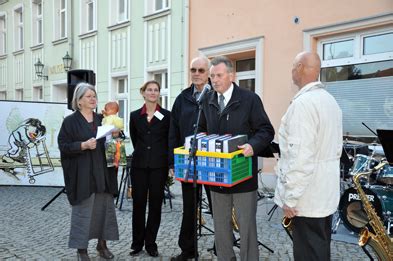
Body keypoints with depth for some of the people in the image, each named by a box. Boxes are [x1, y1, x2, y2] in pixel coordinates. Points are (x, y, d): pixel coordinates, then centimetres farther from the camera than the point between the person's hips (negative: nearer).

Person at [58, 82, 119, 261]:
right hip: (82, 174, -5)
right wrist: (83, 145, -21)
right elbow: (63, 146, -8)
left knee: (105, 207, 9)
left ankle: (102, 244, 24)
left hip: (103, 173, 5)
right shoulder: (70, 121, -2)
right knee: (83, 210, 2)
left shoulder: (102, 120, 12)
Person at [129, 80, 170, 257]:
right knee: (138, 204, 6)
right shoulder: (135, 115, 5)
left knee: (155, 204, 5)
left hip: (159, 165, -1)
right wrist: (142, 153, 12)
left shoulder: (166, 115, -1)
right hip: (139, 165, 2)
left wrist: (169, 163, 3)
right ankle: (137, 242, 20)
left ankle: (150, 243, 18)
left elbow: (170, 140, 3)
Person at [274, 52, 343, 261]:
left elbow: (300, 156, -24)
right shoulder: (330, 100, 10)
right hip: (326, 192, 9)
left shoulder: (302, 103, -20)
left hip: (308, 196, -9)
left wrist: (290, 198, -18)